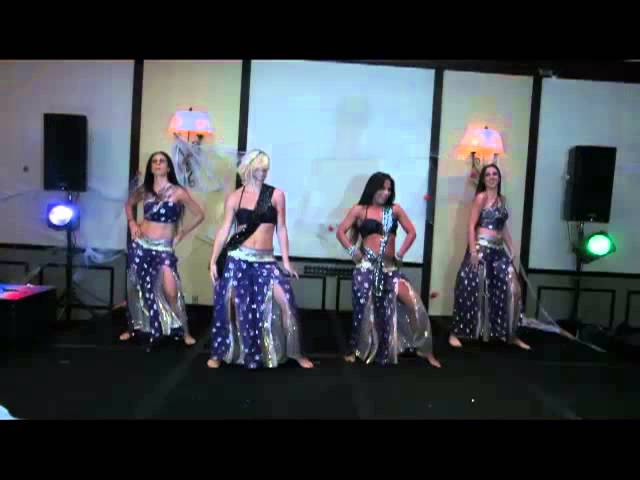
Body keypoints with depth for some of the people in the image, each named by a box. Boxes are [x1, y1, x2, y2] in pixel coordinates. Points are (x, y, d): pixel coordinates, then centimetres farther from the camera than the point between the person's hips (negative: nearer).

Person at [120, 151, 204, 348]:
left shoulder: (178, 192, -7)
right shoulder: (144, 190, 4)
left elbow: (199, 215, -3)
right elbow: (129, 204, 23)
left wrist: (181, 234, -3)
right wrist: (132, 223, 7)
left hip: (164, 249, -3)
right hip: (140, 245, 4)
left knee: (171, 292, -13)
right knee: (135, 288, 12)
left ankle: (184, 332, 1)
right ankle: (133, 328, 31)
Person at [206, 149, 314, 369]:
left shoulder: (276, 195, 3)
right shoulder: (234, 197, 3)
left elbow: (281, 229, 5)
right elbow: (224, 229, 3)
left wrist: (286, 261, 2)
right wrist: (213, 260, -2)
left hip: (265, 260, 0)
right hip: (237, 257, 0)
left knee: (285, 301, -8)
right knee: (227, 304, 5)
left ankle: (295, 353, 10)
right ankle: (218, 353, 25)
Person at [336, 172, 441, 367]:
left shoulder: (395, 209, 10)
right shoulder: (360, 209, 3)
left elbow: (411, 232, 13)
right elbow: (341, 231, 2)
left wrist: (400, 253, 5)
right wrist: (352, 250, -7)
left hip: (389, 267, 3)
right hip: (367, 266, -2)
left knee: (413, 303, -5)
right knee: (363, 309, 2)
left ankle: (423, 348, 11)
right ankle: (355, 351, 21)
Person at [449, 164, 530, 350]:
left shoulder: (502, 199, 16)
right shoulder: (481, 197, -5)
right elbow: (471, 226, -11)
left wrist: (512, 249, 16)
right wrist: (473, 251, -19)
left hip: (498, 250, 7)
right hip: (481, 248, -7)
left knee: (511, 289, 5)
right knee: (472, 290, -4)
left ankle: (510, 334, 19)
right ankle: (455, 333, 8)